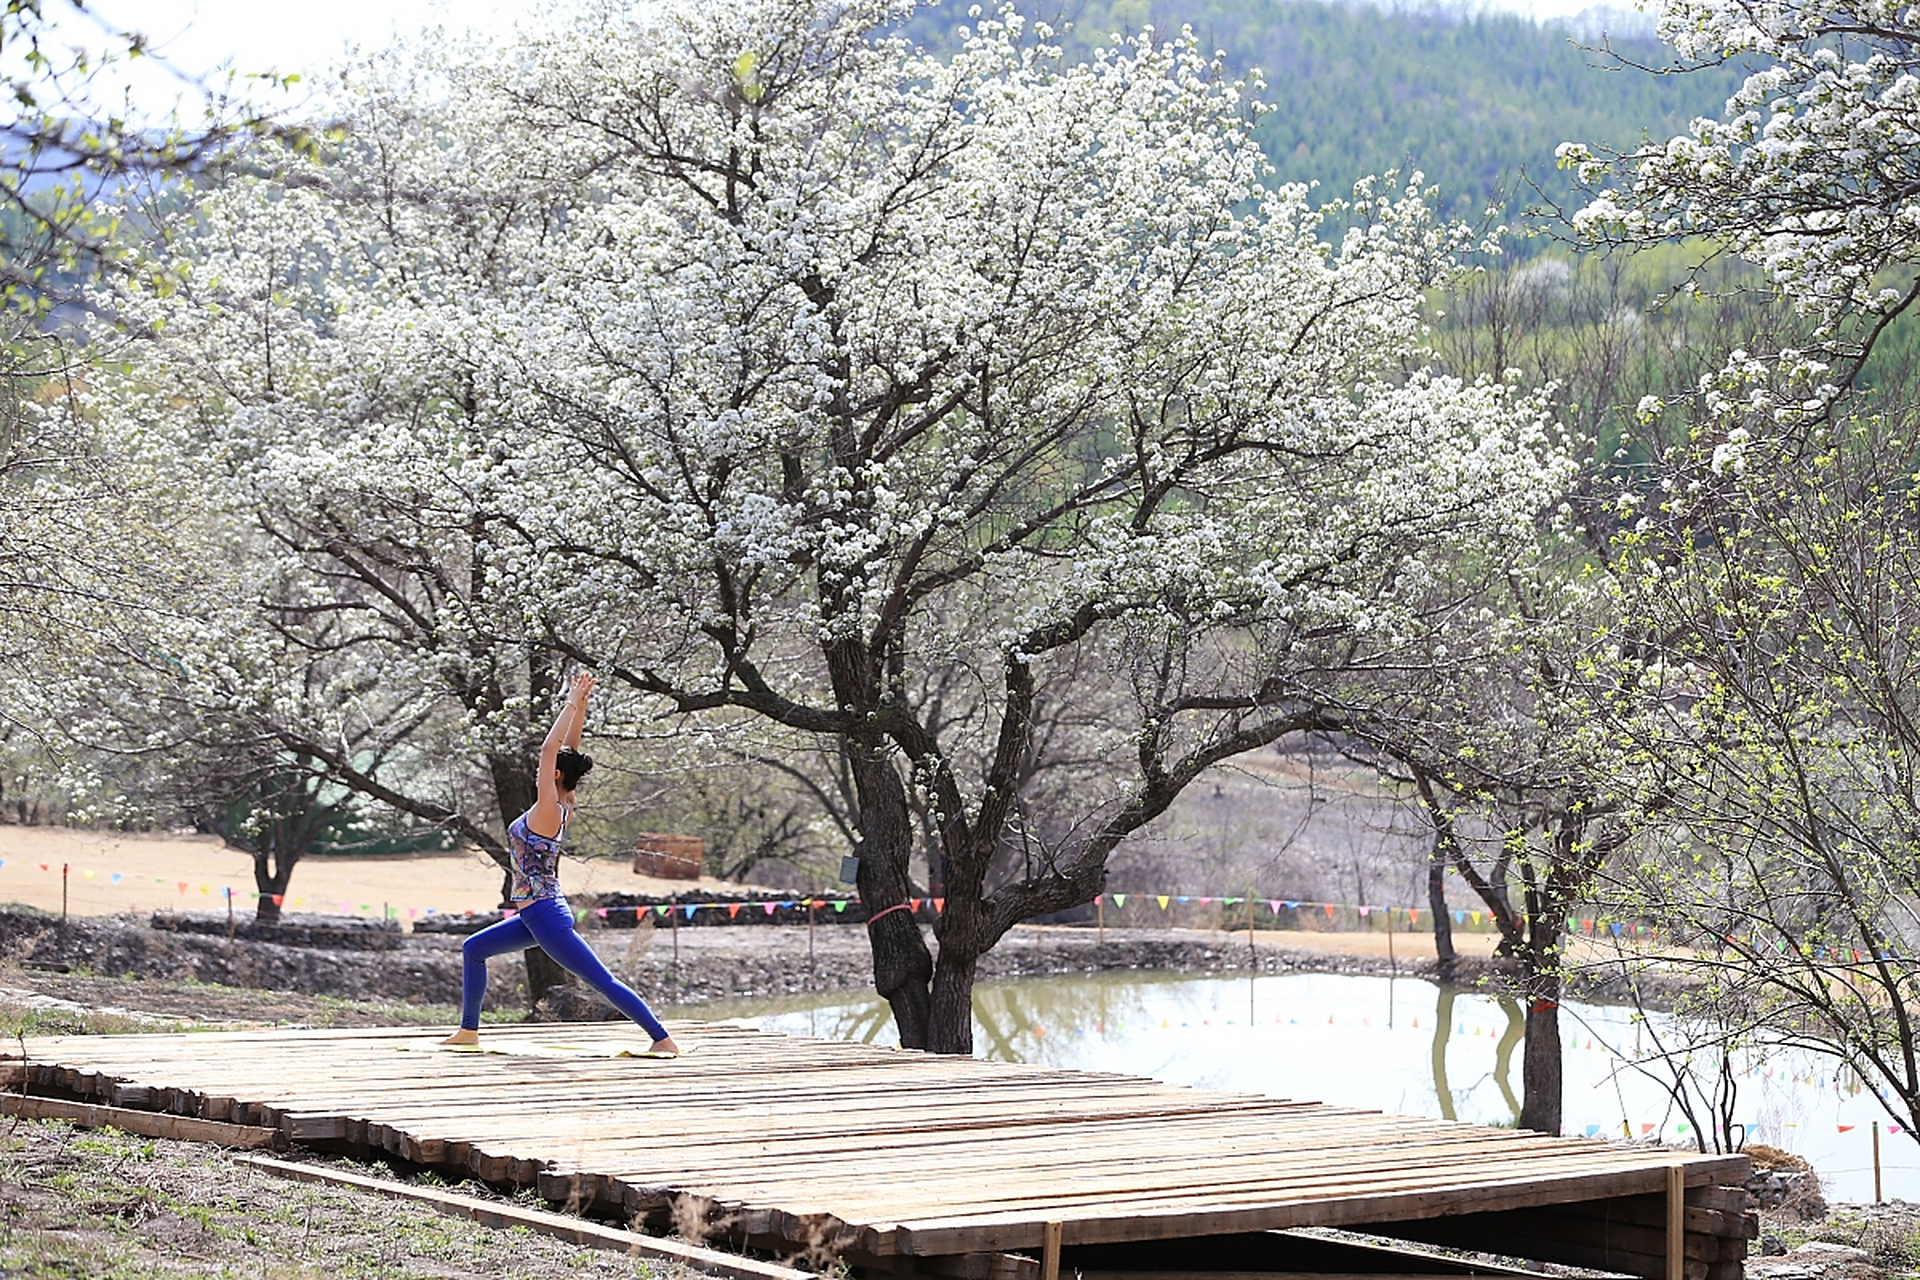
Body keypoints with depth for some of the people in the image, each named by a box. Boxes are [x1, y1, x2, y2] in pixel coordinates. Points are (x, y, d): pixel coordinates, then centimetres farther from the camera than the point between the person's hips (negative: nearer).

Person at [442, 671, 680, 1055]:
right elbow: (568, 750, 10)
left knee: (603, 980, -9)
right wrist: (579, 705, 9)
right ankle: (469, 1030, 23)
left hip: (546, 916, -10)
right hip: (536, 915, 10)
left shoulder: (548, 811, -15)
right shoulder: (565, 806, 7)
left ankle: (663, 1039, -10)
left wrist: (572, 704, -17)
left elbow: (550, 749, -20)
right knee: (473, 949, 19)